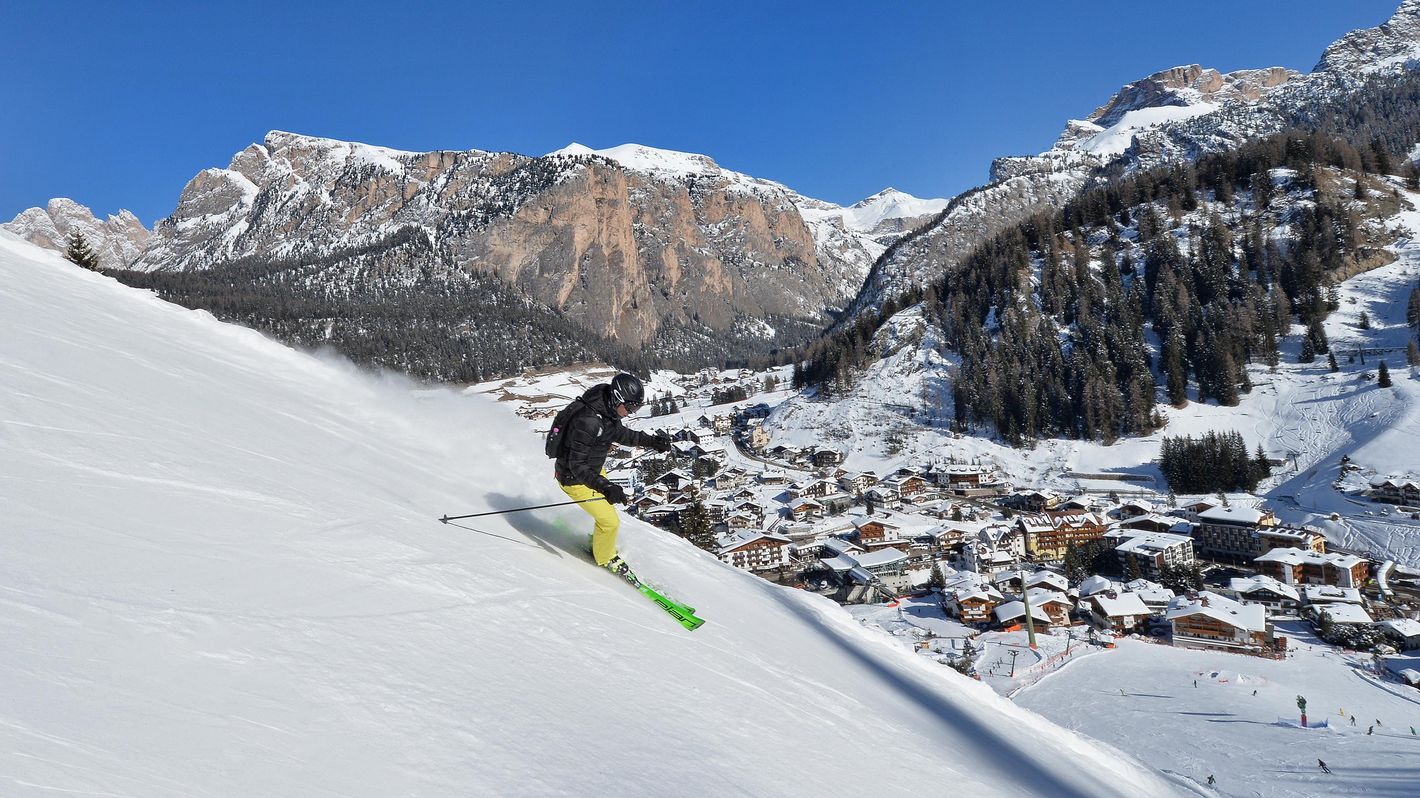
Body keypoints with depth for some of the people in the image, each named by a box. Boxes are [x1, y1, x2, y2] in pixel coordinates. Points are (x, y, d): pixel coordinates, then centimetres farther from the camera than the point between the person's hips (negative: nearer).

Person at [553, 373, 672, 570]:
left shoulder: (608, 411, -9)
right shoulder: (588, 422, -37)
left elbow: (620, 433, 12)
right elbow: (578, 466, -34)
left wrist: (651, 441, 3)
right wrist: (605, 487, -43)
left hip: (594, 471, 9)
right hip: (575, 479, -9)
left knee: (608, 507, 26)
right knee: (610, 521, -1)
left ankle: (597, 543, 51)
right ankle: (605, 558, 26)